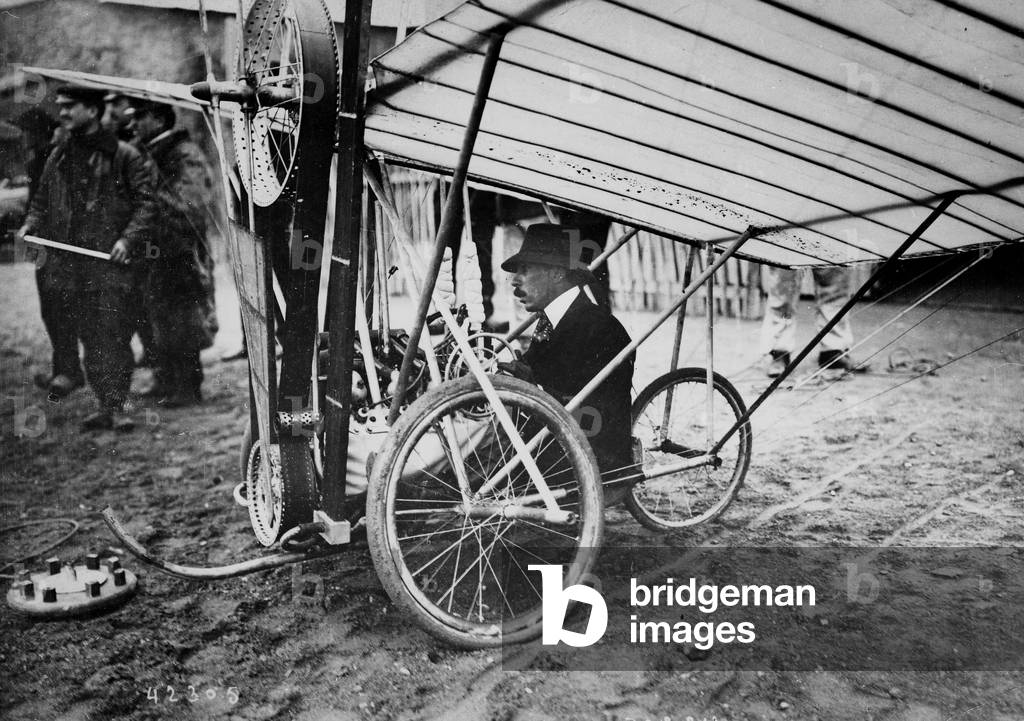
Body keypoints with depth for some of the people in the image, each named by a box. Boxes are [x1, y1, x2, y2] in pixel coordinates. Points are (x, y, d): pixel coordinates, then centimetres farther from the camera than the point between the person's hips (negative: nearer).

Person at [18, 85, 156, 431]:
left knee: (112, 335, -9)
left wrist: (128, 239, -15)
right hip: (67, 265, 5)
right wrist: (30, 225, 5)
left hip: (109, 263, -5)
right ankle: (105, 405, 15)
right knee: (88, 338, 8)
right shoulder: (58, 157, 18)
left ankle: (116, 406, -3)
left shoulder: (124, 155, 1)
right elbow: (42, 201, 24)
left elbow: (145, 202, -2)